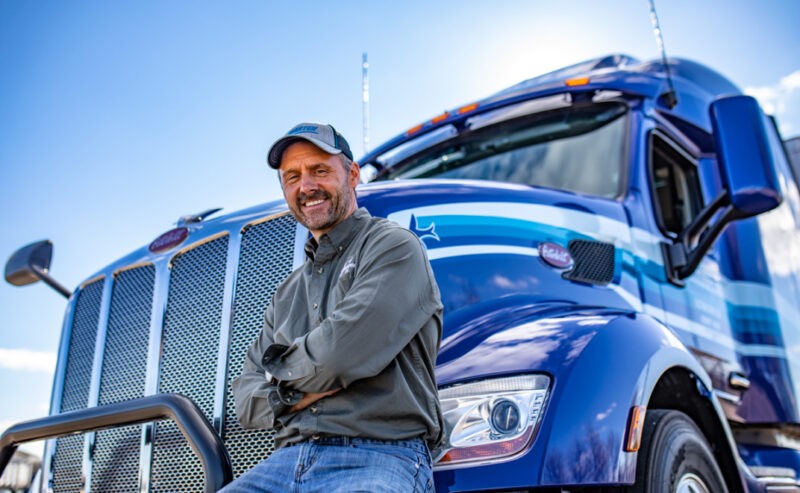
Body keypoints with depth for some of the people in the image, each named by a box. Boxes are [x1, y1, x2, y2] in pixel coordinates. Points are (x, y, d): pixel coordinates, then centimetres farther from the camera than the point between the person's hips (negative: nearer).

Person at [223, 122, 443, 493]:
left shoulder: (394, 247, 0)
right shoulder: (289, 292, 22)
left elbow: (345, 352, -15)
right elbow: (247, 399, 17)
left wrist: (283, 370, 4)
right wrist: (292, 395, -4)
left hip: (377, 459, -5)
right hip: (289, 458, 6)